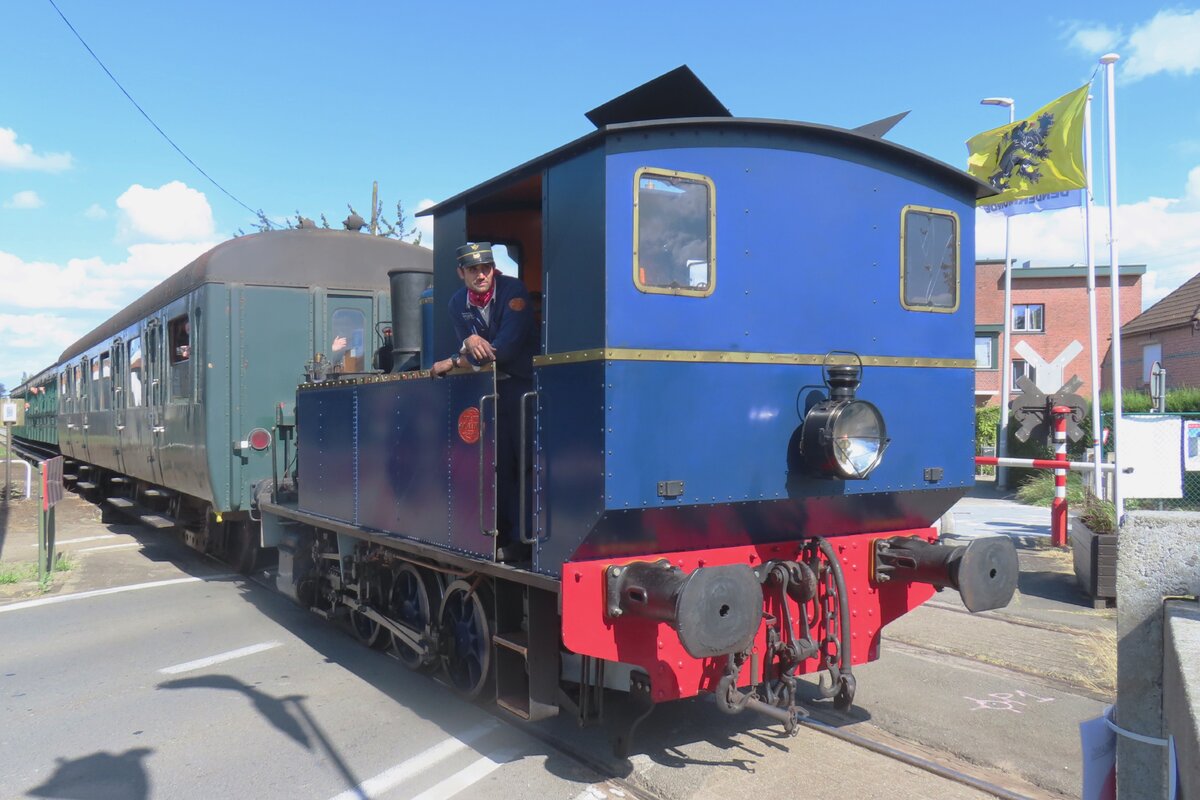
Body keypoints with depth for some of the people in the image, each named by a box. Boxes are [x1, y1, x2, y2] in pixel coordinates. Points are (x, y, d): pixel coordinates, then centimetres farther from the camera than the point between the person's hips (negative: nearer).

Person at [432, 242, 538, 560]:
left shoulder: (513, 290, -14)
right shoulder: (458, 304, 3)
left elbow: (506, 349, -20)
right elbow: (473, 354, 1)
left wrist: (453, 362, -13)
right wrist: (469, 345, -25)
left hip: (525, 383, -5)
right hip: (490, 388, 5)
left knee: (525, 462, -9)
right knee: (499, 465, 5)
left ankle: (523, 539, -4)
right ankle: (503, 537, 12)